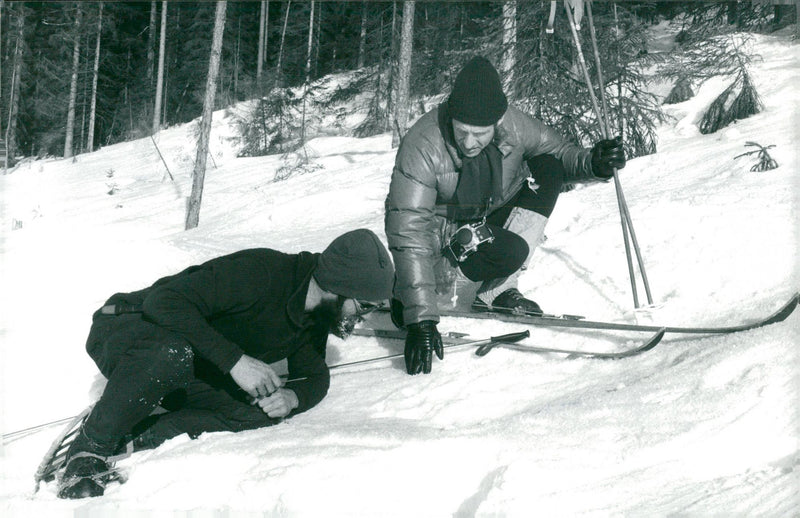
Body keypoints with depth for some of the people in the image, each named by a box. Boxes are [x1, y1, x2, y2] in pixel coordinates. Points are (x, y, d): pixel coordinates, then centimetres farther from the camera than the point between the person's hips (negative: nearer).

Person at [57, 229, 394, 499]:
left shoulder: (315, 320, -2)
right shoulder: (260, 272, -29)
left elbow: (314, 375, 10)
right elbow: (164, 301, -35)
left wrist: (292, 397, -16)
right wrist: (235, 359, -40)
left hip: (190, 377, 7)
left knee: (255, 414, -19)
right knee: (174, 353, -42)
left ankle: (133, 438, -15)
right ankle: (90, 447, -22)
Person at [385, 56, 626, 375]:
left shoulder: (512, 125, -18)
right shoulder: (422, 147, -30)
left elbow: (559, 152, 1)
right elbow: (408, 231, -33)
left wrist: (592, 164, -24)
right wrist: (420, 319, -40)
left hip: (491, 222, 6)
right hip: (444, 237, -5)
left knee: (549, 169, -15)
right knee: (510, 252, -33)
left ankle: (499, 290, -11)